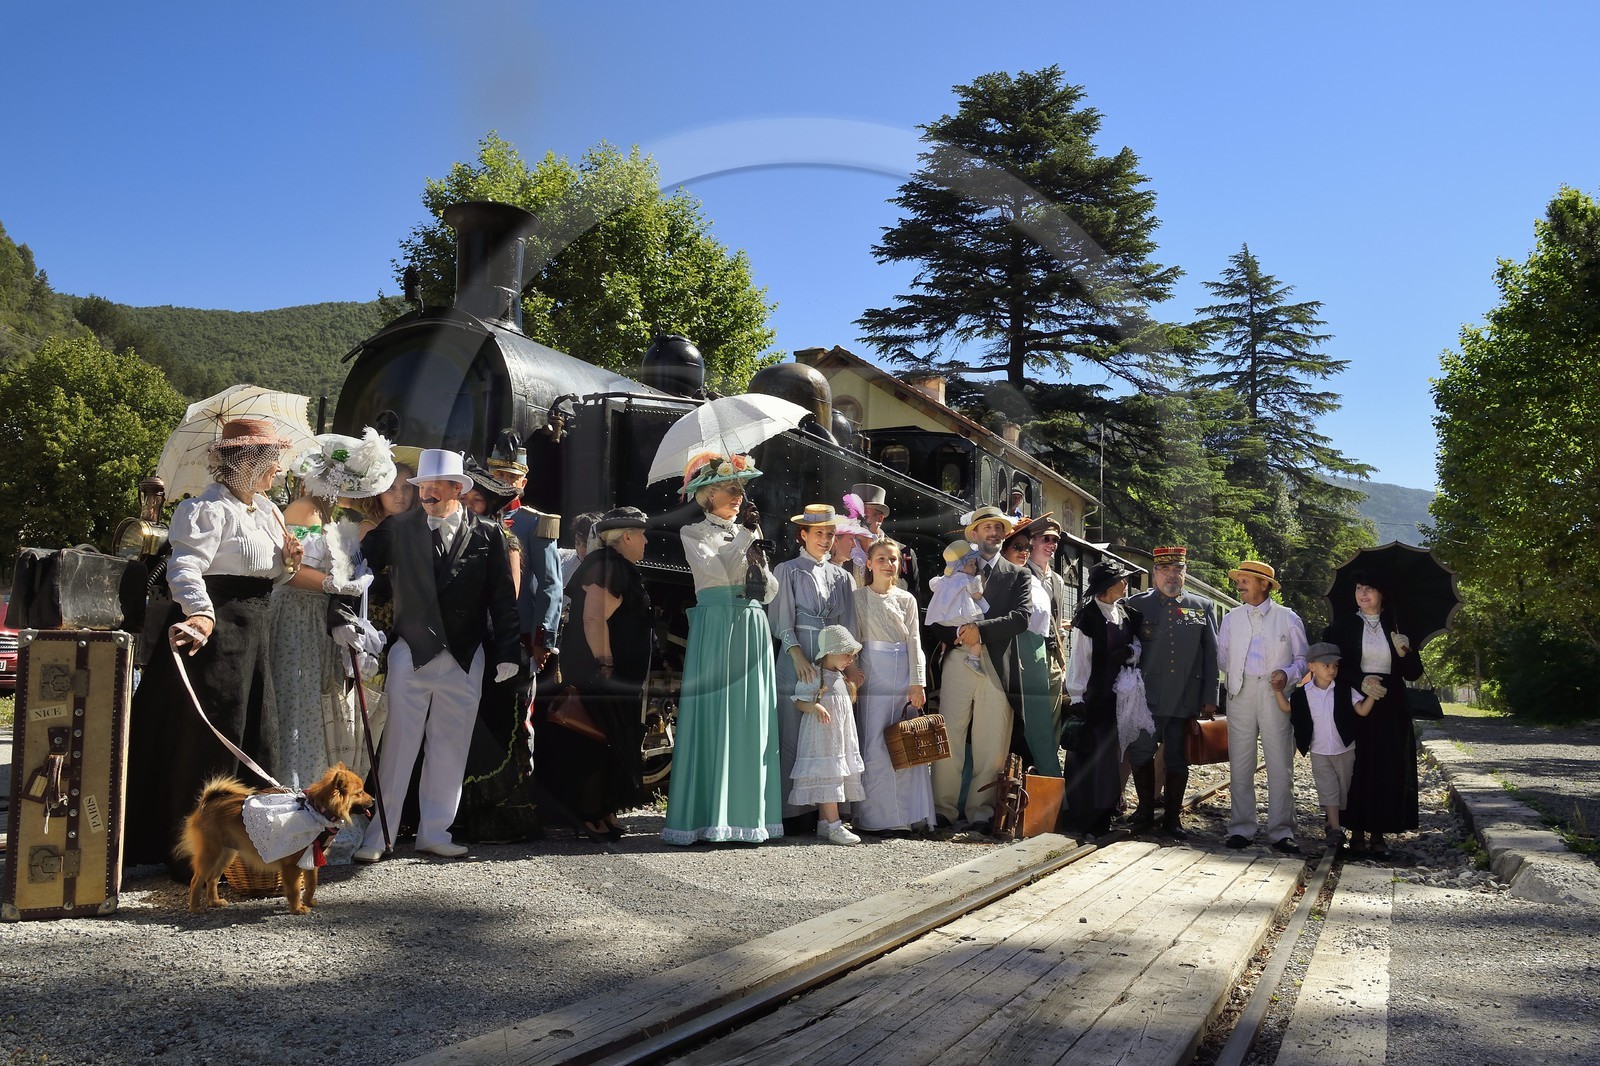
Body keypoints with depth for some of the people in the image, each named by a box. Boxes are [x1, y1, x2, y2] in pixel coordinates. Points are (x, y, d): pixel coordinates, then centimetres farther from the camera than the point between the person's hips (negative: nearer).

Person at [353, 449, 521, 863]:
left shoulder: (487, 534, 2)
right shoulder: (397, 530, 3)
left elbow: (502, 599, 2)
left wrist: (507, 651, -2)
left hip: (465, 659, 1)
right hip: (411, 654, -1)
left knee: (449, 748, 8)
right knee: (397, 746, -1)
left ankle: (434, 832, 20)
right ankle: (377, 835, 8)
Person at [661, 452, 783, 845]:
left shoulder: (747, 535, 18)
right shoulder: (694, 533, 4)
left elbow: (770, 593, 13)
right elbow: (717, 571, -14)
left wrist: (759, 553, -4)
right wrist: (745, 534, -10)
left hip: (752, 631, 5)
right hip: (715, 629, -5)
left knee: (752, 721, 3)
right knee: (715, 720, -7)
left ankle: (749, 812, 7)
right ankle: (707, 815, -5)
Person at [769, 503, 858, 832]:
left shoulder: (841, 577, 16)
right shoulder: (787, 571, 5)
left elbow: (848, 626, 12)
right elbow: (782, 622, -2)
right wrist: (799, 657, -16)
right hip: (797, 658, -4)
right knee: (794, 735, -5)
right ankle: (794, 812, -2)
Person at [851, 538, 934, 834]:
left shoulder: (907, 599, 12)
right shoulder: (860, 598, 5)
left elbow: (914, 641, 7)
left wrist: (917, 683, -1)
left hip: (904, 676, 3)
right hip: (873, 675, -2)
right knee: (874, 746, -6)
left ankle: (909, 814, 6)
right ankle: (875, 815, 0)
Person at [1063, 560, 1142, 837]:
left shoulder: (1127, 614, 10)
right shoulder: (1087, 616, -10)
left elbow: (1137, 645, 17)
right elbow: (1078, 658, -12)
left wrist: (1130, 652, -7)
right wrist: (1076, 697, -16)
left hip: (1117, 697, 6)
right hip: (1093, 697, -6)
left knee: (1111, 754, 9)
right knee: (1088, 757, -4)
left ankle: (1102, 817, 18)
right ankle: (1083, 819, 3)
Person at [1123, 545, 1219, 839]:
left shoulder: (1202, 607, 9)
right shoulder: (1136, 604, 4)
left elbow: (1211, 656, 8)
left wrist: (1209, 699, 4)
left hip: (1184, 701, 1)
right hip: (1146, 698, -1)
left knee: (1177, 759, 7)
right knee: (1141, 754, 2)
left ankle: (1173, 817, 19)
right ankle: (1145, 812, 19)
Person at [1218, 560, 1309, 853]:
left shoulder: (1288, 618, 7)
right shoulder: (1230, 619, 14)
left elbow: (1302, 658, 8)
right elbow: (1222, 657, 16)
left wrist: (1287, 674, -9)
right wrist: (1234, 676, 0)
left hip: (1276, 694, -2)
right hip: (1240, 694, 2)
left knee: (1280, 765, -3)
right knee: (1240, 765, 2)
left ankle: (1281, 832, 3)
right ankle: (1241, 829, 9)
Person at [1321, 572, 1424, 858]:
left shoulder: (1396, 627, 9)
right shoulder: (1343, 625, 3)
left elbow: (1414, 673, 8)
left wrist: (1404, 653, -12)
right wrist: (1360, 681, -18)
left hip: (1390, 710, 2)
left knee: (1387, 770, 0)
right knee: (1357, 768, -3)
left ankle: (1378, 834, 7)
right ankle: (1356, 832, 5)